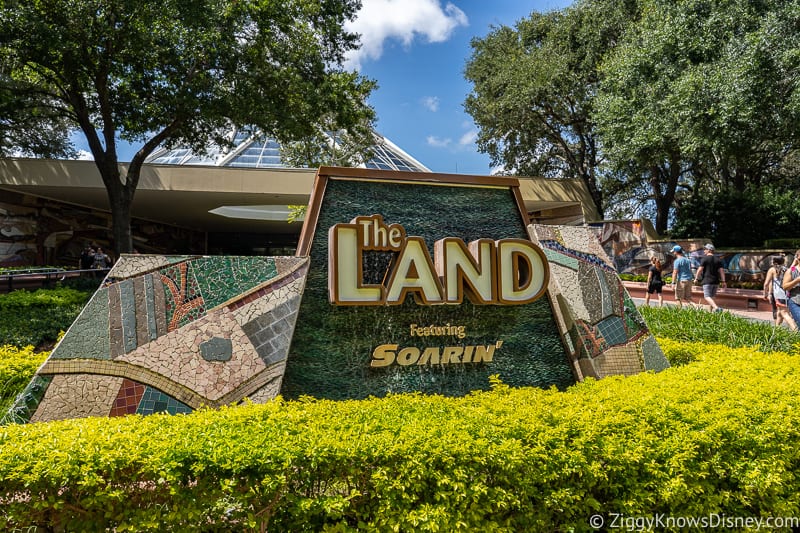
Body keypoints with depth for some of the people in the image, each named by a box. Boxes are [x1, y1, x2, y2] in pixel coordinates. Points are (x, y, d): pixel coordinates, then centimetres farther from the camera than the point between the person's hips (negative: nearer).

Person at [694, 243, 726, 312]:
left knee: (707, 296, -11)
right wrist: (723, 281, 4)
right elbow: (721, 270, 6)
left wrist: (696, 278, 1)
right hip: (716, 281, 7)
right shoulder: (717, 259, 12)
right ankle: (710, 311, 15)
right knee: (712, 297, 14)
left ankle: (716, 308, -31)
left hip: (707, 281, -7)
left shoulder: (705, 258, -6)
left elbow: (700, 269, -9)